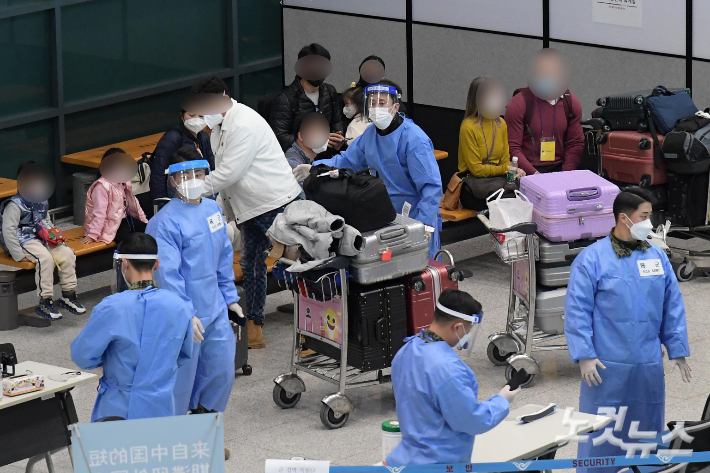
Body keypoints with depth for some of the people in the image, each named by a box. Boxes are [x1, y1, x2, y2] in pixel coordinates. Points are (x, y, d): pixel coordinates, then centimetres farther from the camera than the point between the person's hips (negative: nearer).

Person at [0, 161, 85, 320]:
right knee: (45, 258, -32)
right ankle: (45, 303, -24)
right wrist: (18, 255, -22)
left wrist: (52, 234, 8)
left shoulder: (42, 202, 9)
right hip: (24, 241, -8)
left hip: (41, 238, 8)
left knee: (67, 253, -10)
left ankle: (68, 295, 3)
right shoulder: (15, 205, -16)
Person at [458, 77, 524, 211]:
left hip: (496, 178, 7)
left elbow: (505, 160, 12)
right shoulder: (468, 127, -12)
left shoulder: (501, 124, 10)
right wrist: (504, 170, -17)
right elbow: (476, 169, -11)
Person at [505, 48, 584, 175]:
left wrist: (566, 173, -9)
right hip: (528, 172, -3)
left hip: (559, 168, 3)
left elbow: (576, 143, 7)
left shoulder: (571, 103, 7)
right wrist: (534, 173, -21)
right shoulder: (518, 105, -5)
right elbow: (513, 148, -8)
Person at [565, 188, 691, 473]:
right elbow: (577, 311, -9)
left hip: (648, 364, 4)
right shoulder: (592, 259, -8)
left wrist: (677, 351, 8)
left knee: (647, 428, 14)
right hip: (607, 364, -4)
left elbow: (673, 307, 10)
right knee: (602, 431, 1)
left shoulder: (657, 257, 5)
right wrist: (584, 356, -15)